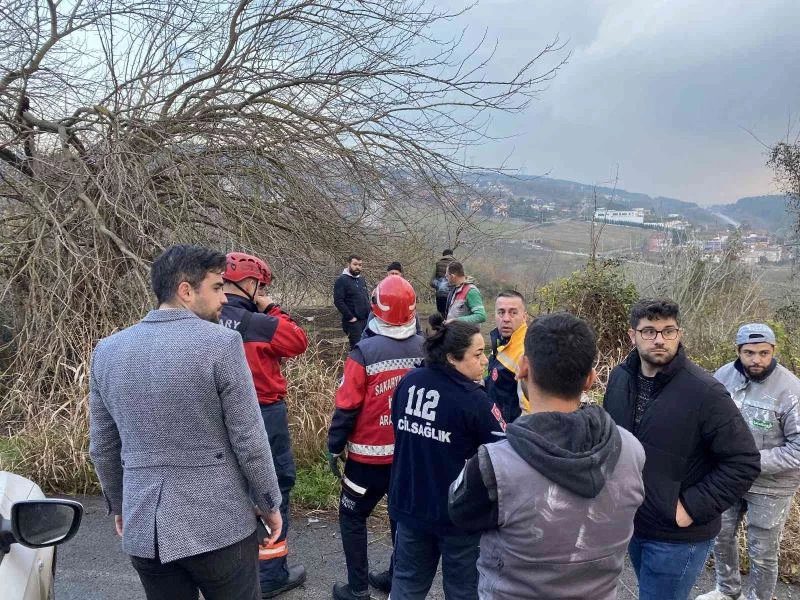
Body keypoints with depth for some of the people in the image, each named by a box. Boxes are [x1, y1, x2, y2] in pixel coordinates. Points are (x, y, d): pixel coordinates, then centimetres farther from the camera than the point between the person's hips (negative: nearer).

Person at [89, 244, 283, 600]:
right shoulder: (221, 343, -16)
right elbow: (249, 441, -14)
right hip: (217, 524, -5)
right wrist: (269, 503, 1)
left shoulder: (107, 350, 1)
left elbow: (102, 447, 9)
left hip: (143, 525, 5)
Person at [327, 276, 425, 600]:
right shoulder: (425, 349, -5)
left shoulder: (364, 352, -19)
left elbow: (347, 406, -15)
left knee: (352, 517, 13)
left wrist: (334, 447, -3)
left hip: (371, 455, -4)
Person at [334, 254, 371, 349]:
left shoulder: (361, 279, 15)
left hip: (366, 320, 8)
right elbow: (338, 301, -17)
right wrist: (350, 317, -17)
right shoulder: (342, 280, -9)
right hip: (353, 322, -7)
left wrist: (369, 314, 11)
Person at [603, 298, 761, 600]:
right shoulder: (619, 378, -3)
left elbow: (744, 462, -18)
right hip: (630, 523, 6)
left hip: (678, 536, -5)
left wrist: (692, 508, -20)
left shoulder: (705, 392, -21)